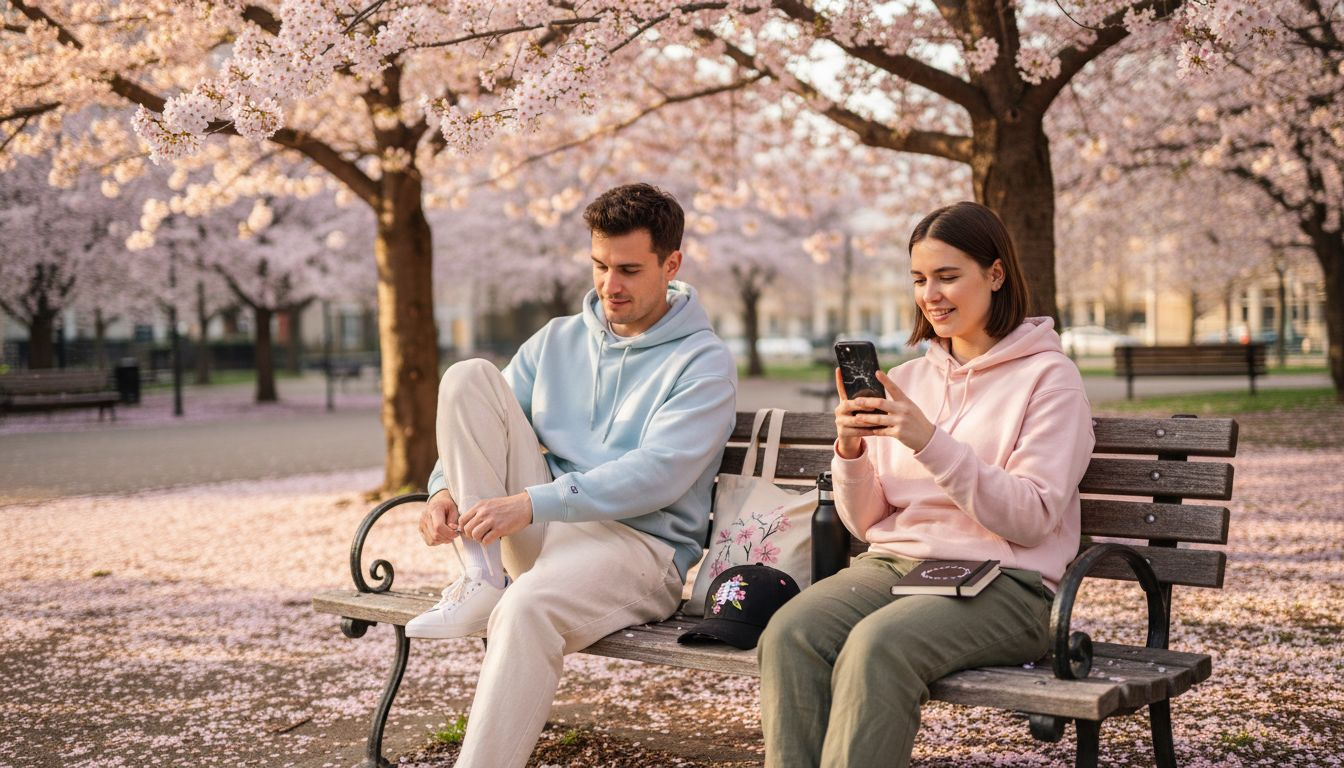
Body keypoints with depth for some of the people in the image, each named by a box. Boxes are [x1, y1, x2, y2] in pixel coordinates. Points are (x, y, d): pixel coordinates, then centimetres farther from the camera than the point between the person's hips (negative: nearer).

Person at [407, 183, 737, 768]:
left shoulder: (702, 362, -2)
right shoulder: (556, 342, 17)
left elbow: (657, 474, -17)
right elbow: (479, 431, 13)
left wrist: (532, 503, -27)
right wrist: (445, 489, -11)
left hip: (637, 543, -6)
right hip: (535, 532, 6)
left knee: (528, 607, -38)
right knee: (470, 378, -8)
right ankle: (483, 580, -14)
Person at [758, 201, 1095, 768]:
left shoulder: (1048, 376, 3)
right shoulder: (907, 379, 19)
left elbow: (1031, 519, -9)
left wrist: (931, 442, -18)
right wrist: (850, 451, -4)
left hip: (1001, 583, -5)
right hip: (891, 564, 5)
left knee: (877, 646, -35)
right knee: (788, 635, -27)